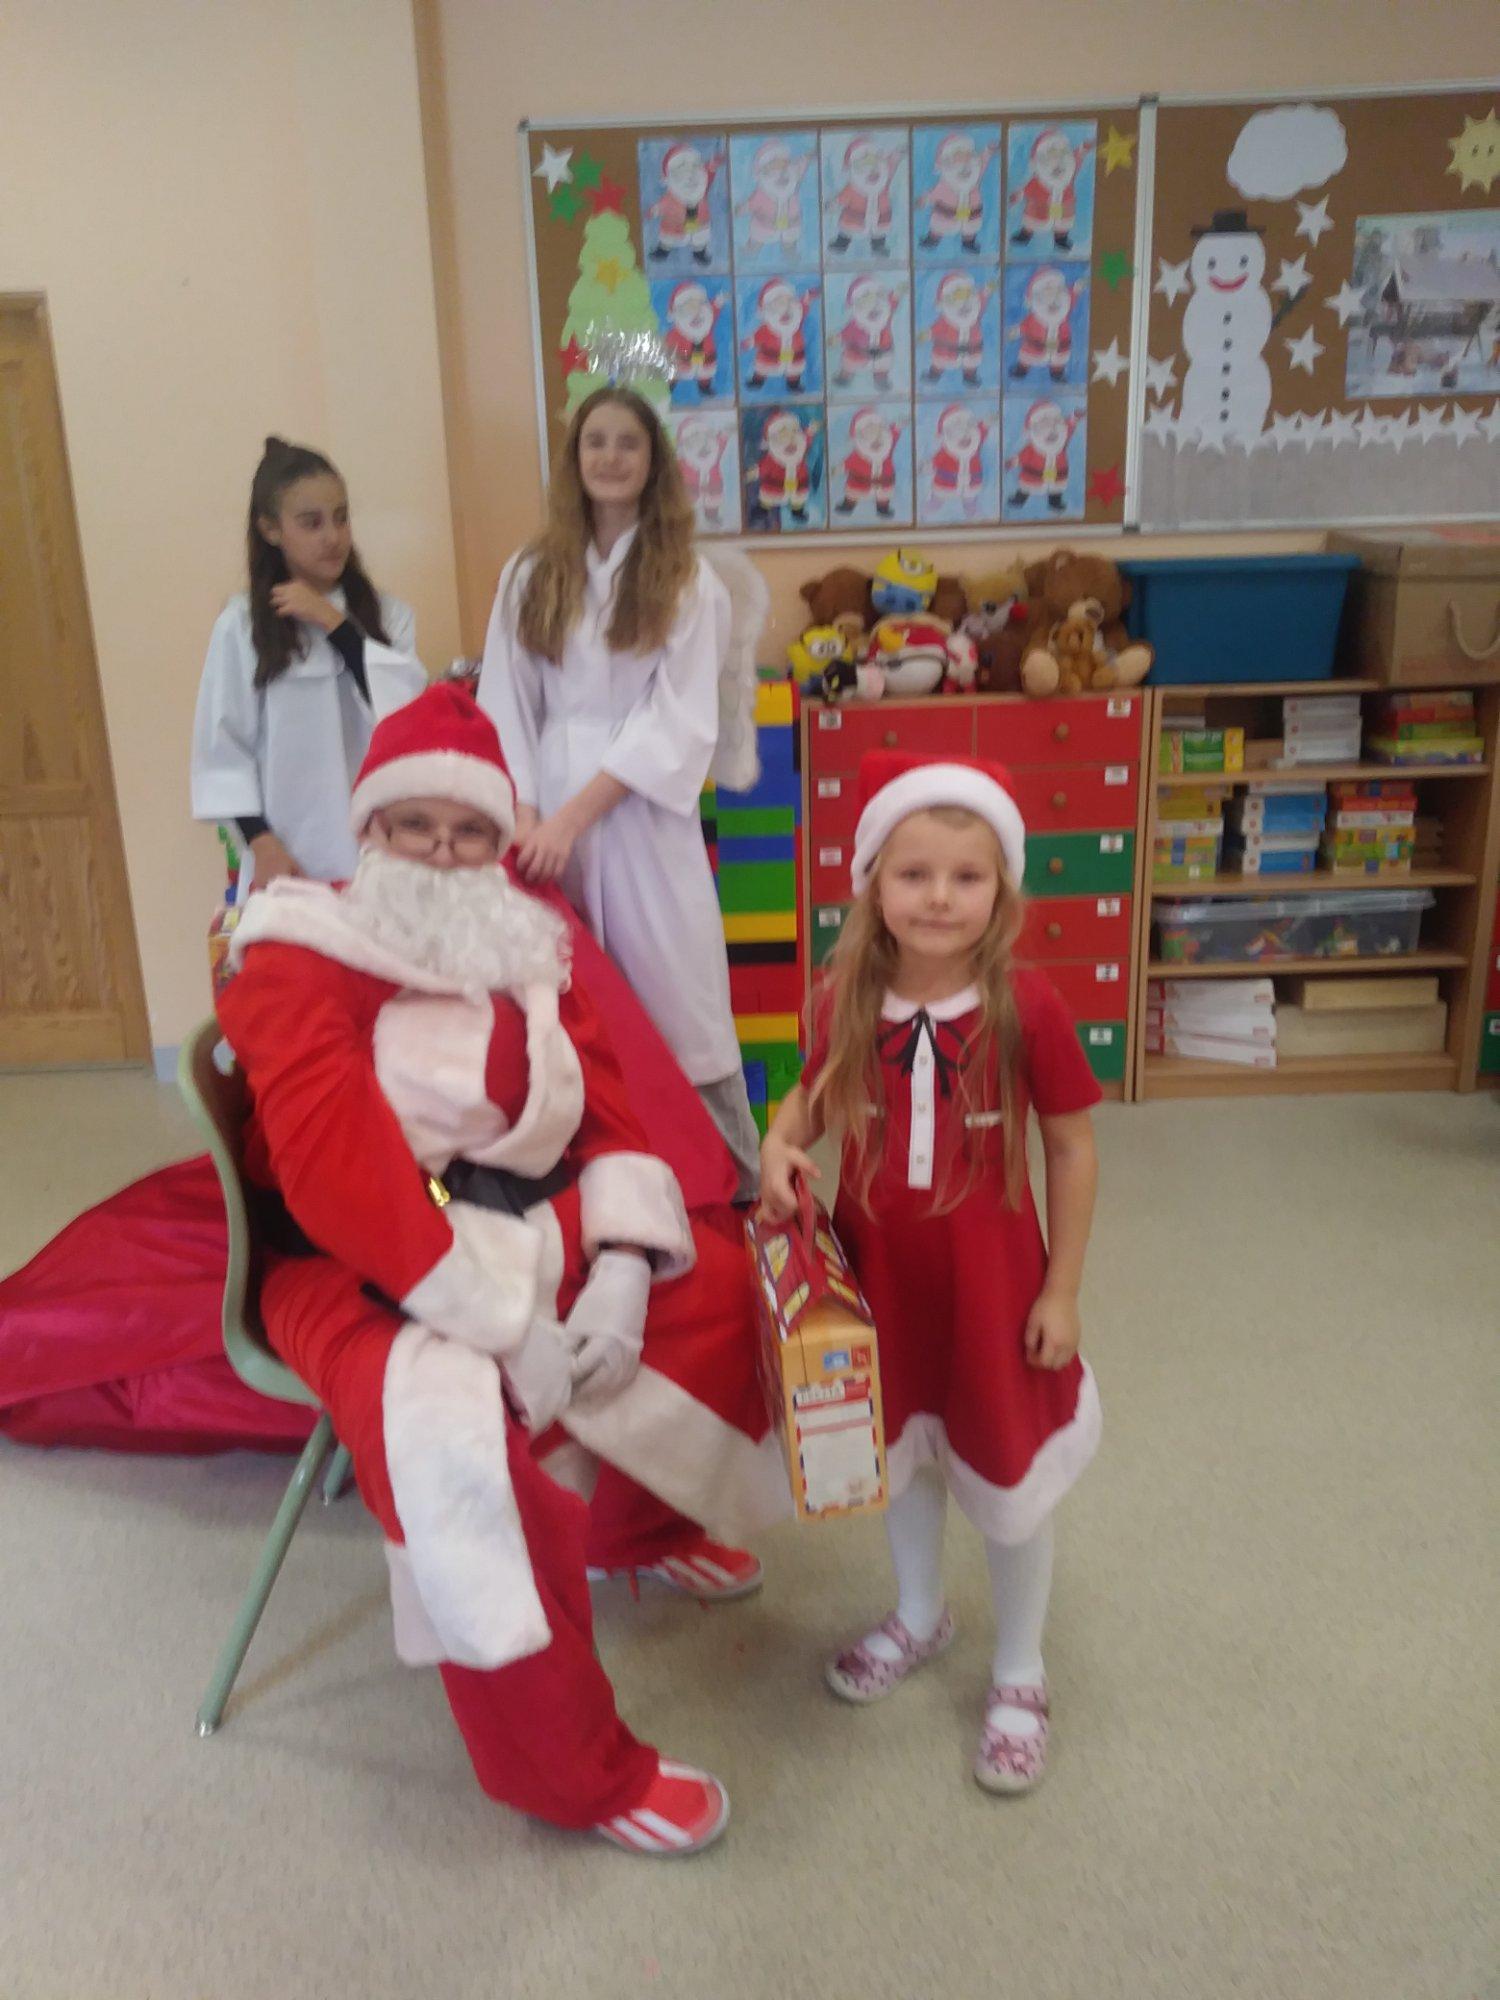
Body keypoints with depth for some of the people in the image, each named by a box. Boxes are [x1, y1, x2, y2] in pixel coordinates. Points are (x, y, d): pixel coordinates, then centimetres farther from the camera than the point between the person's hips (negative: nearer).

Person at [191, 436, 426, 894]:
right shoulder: (242, 625, 0)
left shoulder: (387, 614, 5)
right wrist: (261, 843, -8)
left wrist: (336, 625, -10)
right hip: (292, 858, -1)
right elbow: (223, 747, 0)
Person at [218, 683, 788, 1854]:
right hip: (361, 1267, -6)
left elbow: (608, 1105, 4)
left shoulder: (530, 944, 9)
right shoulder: (297, 961, -10)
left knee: (719, 1273, -1)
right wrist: (502, 1320, -28)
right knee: (459, 1433, -32)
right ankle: (580, 1773, -15)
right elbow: (338, 1168, -23)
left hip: (529, 1230, 7)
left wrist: (620, 1264, -15)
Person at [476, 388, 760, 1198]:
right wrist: (524, 814, -9)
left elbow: (679, 723, -7)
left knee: (675, 1001, -1)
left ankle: (731, 1185, 10)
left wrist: (573, 815, -14)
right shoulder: (529, 574, 9)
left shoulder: (687, 580, 1)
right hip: (548, 814, 3)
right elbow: (506, 708, 6)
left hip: (644, 814, -2)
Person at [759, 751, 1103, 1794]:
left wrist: (1062, 1291, -8)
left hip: (989, 1271, -3)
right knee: (903, 1450, 23)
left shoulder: (1026, 1006, -19)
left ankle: (1020, 1669, 37)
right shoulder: (848, 1002, -9)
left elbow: (1073, 1147, -10)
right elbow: (815, 1093, 9)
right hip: (879, 1269, 4)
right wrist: (781, 1145, -14)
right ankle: (920, 1615, 50)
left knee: (1010, 1472, 13)